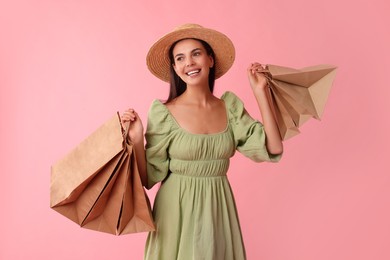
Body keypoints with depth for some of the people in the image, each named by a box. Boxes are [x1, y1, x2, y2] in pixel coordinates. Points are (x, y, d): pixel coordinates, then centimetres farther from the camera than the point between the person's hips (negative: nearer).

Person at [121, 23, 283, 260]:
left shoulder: (230, 106, -1)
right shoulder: (163, 112, -11)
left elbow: (273, 149, -10)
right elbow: (149, 177, -7)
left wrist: (260, 92, -9)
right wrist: (137, 139, -24)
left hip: (219, 208, 3)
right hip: (178, 209, -3)